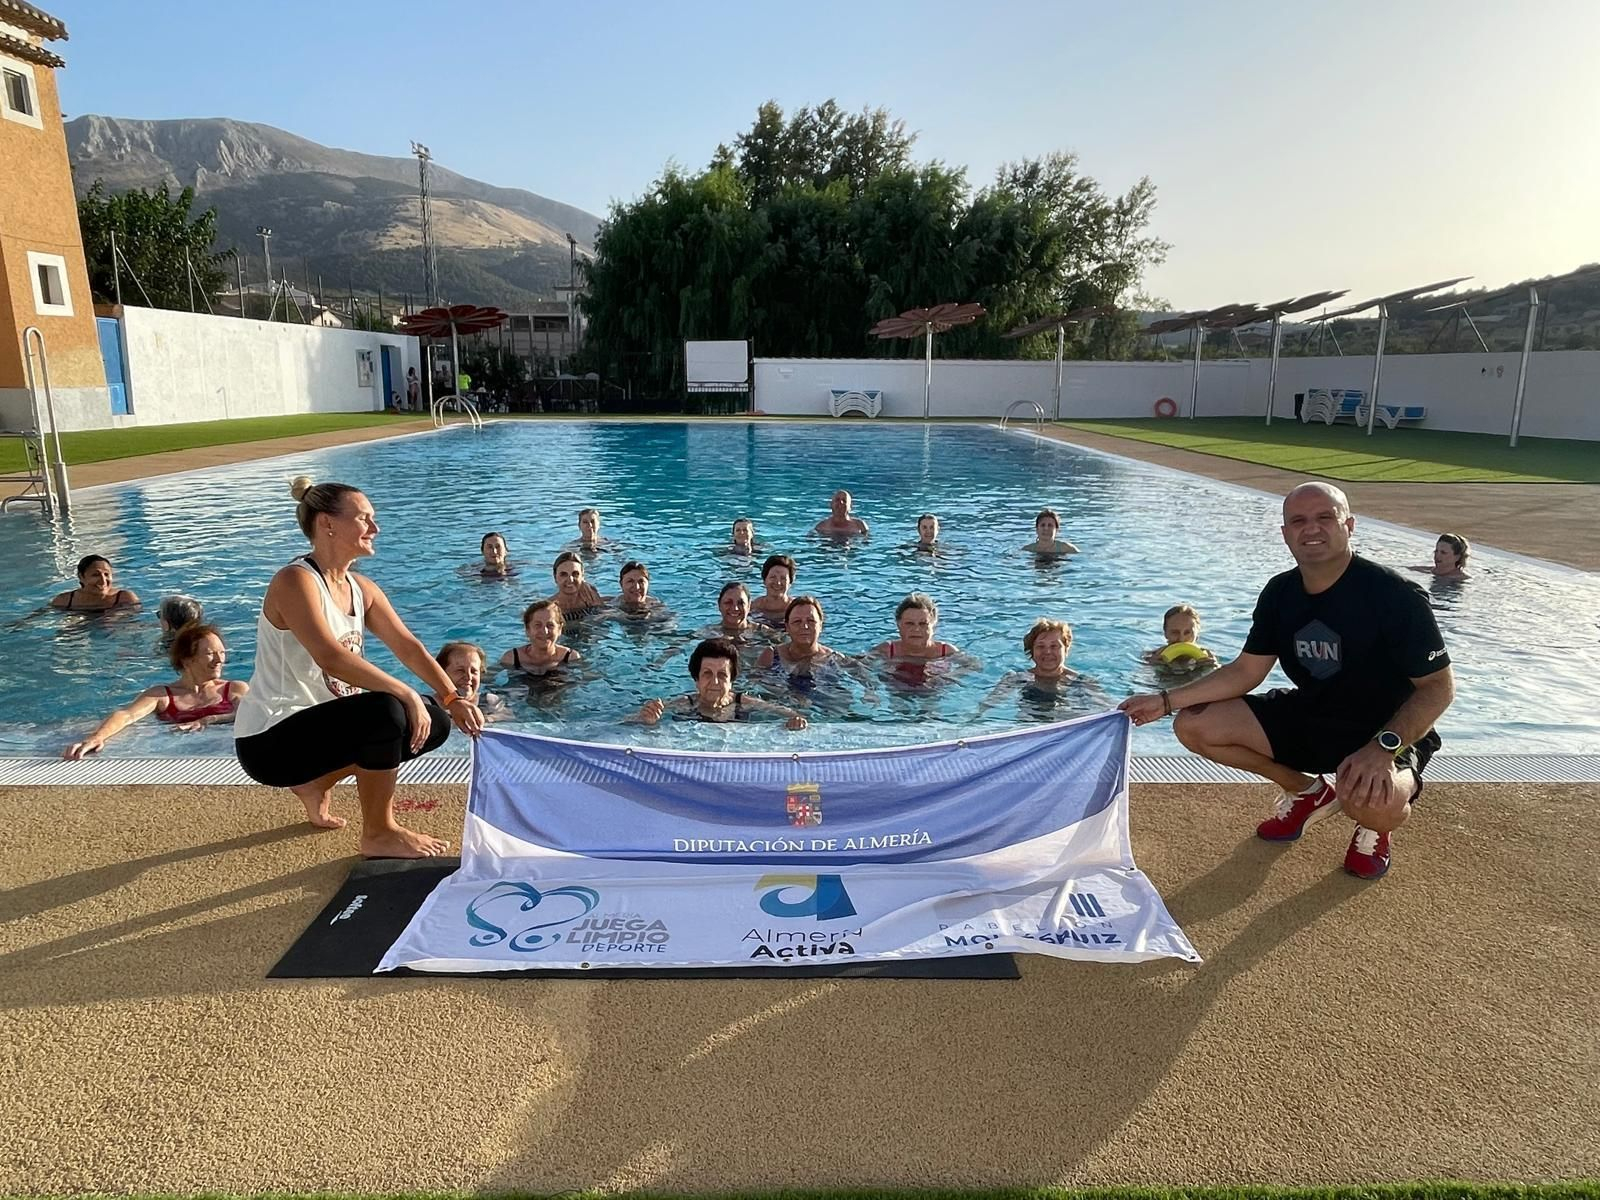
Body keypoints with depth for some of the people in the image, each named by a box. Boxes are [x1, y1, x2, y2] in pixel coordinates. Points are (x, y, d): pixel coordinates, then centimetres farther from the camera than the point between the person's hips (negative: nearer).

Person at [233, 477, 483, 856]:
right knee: (386, 712, -32)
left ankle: (316, 783, 16)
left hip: (315, 721, 9)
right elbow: (331, 657, -33)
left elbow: (408, 646, 1)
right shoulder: (296, 581, -19)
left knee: (434, 723, 4)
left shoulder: (361, 588, 6)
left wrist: (452, 699, -12)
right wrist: (406, 693, -34)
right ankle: (379, 835, -10)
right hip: (269, 740, -9)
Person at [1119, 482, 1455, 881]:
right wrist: (1166, 700, -8)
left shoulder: (1394, 595, -21)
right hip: (1308, 716, 6)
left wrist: (1383, 747, -34)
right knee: (1194, 725, -7)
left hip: (1386, 732, -6)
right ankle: (1308, 791, 14)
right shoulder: (1280, 592, -4)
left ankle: (1374, 826, 5)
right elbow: (1245, 671, 1)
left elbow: (1439, 686, -19)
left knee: (1374, 802, -40)